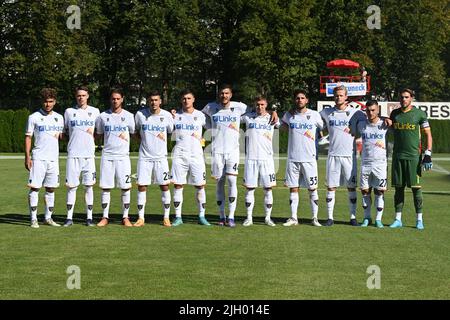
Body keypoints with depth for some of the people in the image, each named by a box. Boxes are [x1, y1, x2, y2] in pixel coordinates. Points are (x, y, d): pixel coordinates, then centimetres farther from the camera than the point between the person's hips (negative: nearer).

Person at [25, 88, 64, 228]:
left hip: (53, 158, 4)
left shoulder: (59, 118, 12)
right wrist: (27, 157, -9)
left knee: (51, 188, 8)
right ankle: (34, 219, -2)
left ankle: (48, 218, 16)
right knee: (34, 187, -5)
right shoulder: (34, 117, -1)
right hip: (38, 158, -4)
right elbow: (28, 137, -3)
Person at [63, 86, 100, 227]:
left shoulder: (95, 111, 9)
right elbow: (65, 130, 16)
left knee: (89, 186, 2)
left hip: (89, 154, 0)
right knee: (71, 185, 0)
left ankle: (89, 217, 8)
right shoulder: (69, 112, 7)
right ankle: (69, 217, 5)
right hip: (73, 154, 0)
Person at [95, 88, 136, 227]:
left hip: (123, 156, -1)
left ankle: (125, 217, 6)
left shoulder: (128, 116, 5)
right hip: (107, 155, 1)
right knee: (105, 187, 1)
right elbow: (99, 134, 16)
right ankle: (105, 217, 8)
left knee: (125, 187, -2)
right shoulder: (103, 116, 7)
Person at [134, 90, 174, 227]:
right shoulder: (140, 114, -1)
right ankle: (141, 218, 7)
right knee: (141, 186, -1)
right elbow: (135, 132, 14)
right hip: (145, 157, 0)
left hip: (161, 157, 0)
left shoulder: (167, 115, -1)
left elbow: (172, 133, 12)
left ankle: (166, 218, 9)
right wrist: (144, 139, 3)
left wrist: (163, 136, -3)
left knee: (164, 186, 0)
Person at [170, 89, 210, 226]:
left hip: (196, 155, 0)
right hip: (179, 155, 0)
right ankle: (178, 217, 5)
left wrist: (202, 139, 10)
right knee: (178, 185, -1)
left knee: (200, 185, 0)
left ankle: (201, 216, 9)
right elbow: (171, 136, 14)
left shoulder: (200, 116, 6)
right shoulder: (175, 116, 8)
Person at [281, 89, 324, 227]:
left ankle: (315, 218, 8)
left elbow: (324, 129, 12)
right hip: (293, 158, 2)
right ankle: (293, 218, 10)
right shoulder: (289, 115, 6)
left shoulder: (314, 115, 1)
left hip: (309, 158, -2)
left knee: (312, 188, 0)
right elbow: (282, 126, 25)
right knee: (293, 188, 4)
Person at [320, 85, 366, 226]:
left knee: (351, 187, 2)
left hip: (349, 155, -1)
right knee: (331, 187, 1)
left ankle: (353, 216, 10)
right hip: (333, 155, 1)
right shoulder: (326, 113, 8)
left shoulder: (355, 113, 3)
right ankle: (330, 217, 6)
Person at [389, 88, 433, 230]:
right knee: (398, 188, 5)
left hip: (414, 156, -3)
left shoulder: (419, 114, 0)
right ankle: (398, 219, 10)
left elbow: (428, 135, 1)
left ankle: (419, 219, 5)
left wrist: (428, 155, -6)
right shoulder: (394, 114, 10)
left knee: (416, 188, -3)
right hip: (398, 156, 3)